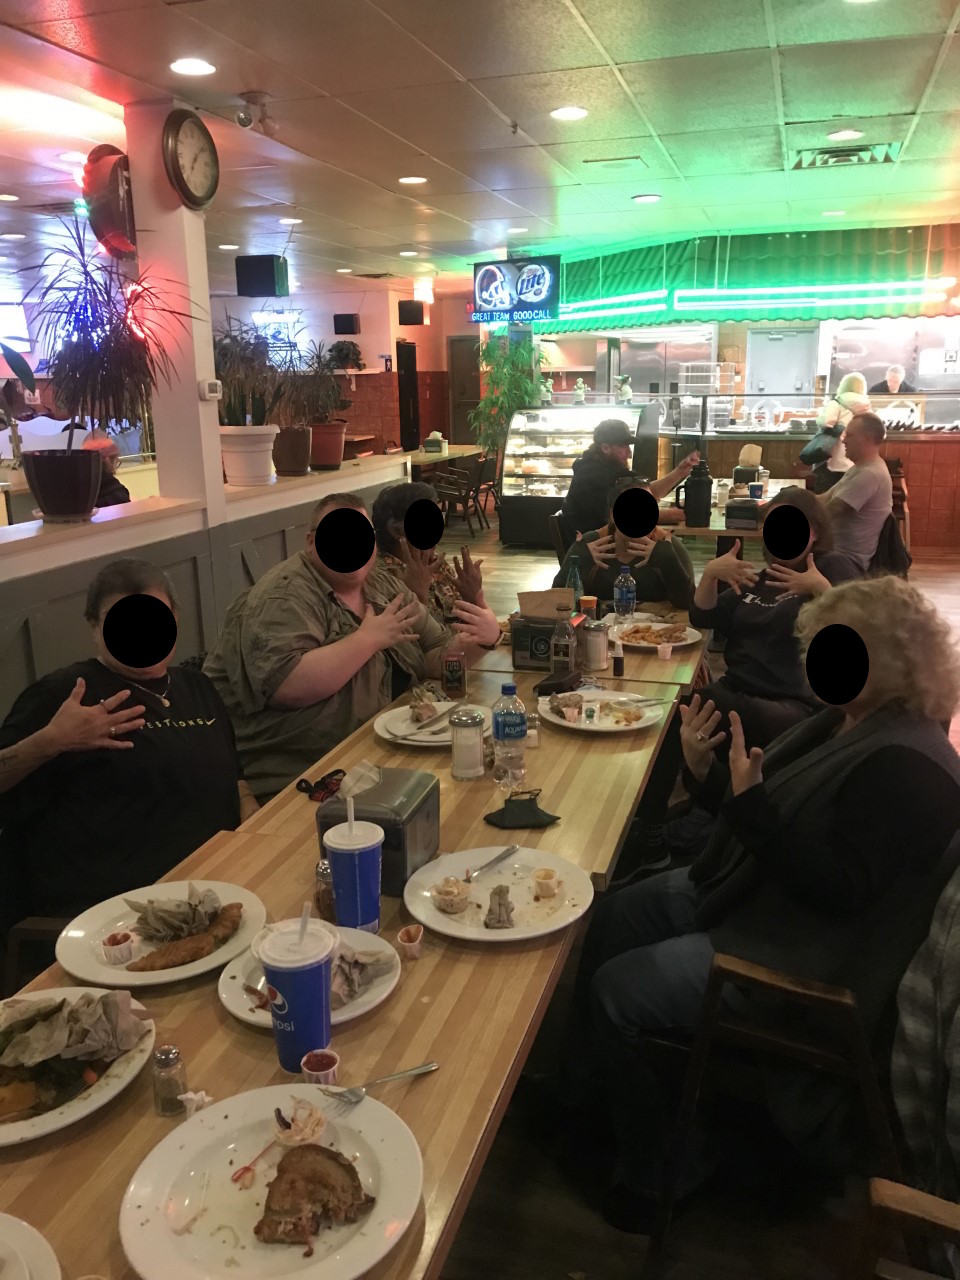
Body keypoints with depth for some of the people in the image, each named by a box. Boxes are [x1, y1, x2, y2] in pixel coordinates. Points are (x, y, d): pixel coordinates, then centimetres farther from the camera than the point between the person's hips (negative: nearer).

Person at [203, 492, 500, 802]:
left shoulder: (384, 585, 8)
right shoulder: (284, 596, -16)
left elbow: (438, 656, 11)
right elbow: (287, 687, -30)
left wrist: (476, 639, -11)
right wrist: (369, 638, -23)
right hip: (291, 775, -7)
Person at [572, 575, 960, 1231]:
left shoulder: (906, 765, -25)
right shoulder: (844, 719, 4)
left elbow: (839, 889, -29)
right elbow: (767, 812, 10)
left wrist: (751, 804, -36)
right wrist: (706, 771, -9)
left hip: (800, 956, -10)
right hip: (740, 892, 10)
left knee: (615, 991, -13)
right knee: (609, 921, 8)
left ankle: (657, 1160, 12)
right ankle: (594, 1087, 27)